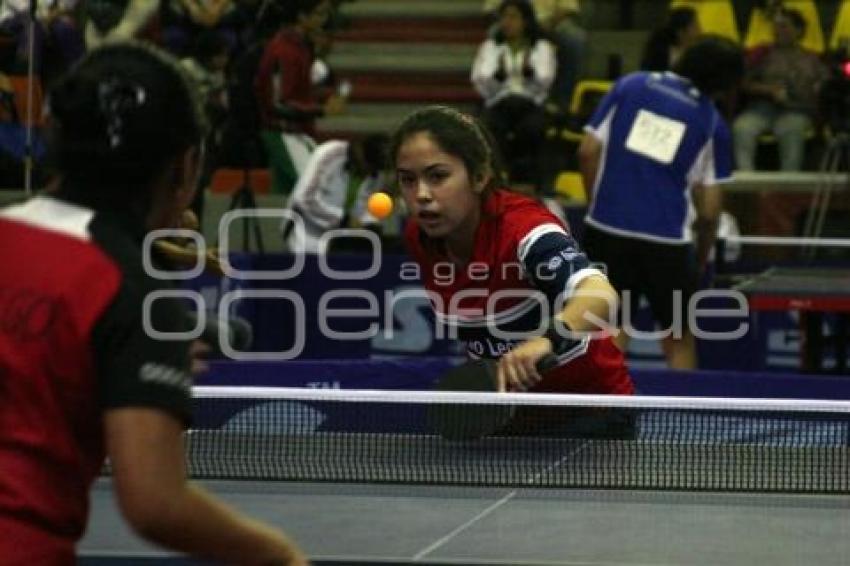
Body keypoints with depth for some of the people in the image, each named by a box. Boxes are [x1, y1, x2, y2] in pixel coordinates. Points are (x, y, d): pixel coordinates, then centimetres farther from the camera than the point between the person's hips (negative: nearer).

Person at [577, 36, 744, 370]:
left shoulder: (629, 86, 6)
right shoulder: (712, 124, 3)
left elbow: (588, 151, 4)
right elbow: (709, 210, 2)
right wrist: (700, 262, 16)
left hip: (607, 228, 1)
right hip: (668, 238, -1)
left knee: (612, 331, 7)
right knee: (679, 341, 13)